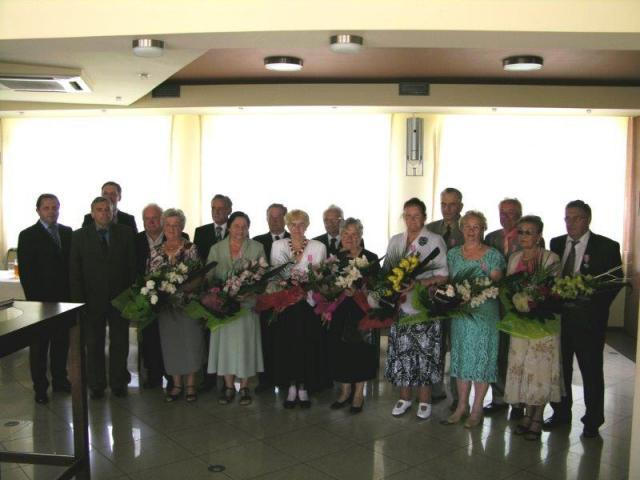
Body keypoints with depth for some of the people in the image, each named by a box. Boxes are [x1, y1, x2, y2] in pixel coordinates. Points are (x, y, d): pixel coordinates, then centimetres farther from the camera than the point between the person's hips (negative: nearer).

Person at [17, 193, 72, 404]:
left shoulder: (67, 232, 8)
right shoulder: (28, 235, -3)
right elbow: (25, 271, -6)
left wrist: (72, 292, 2)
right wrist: (34, 299, -11)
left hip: (64, 298, 4)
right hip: (40, 300, -4)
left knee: (62, 341, 12)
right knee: (39, 345, 6)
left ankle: (60, 380, 24)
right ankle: (40, 387, 14)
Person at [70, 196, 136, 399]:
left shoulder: (126, 233, 1)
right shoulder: (79, 236, 0)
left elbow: (132, 265, 1)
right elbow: (74, 271, -1)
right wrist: (79, 300, -7)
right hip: (92, 299, 0)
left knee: (120, 343, 9)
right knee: (94, 344, 11)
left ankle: (118, 383, 23)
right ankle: (96, 385, 24)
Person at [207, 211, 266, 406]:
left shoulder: (257, 248, 4)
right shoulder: (216, 249, 7)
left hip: (247, 304, -1)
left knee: (245, 344, 3)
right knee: (226, 343, 5)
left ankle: (244, 387, 15)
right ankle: (229, 387, 17)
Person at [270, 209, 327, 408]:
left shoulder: (318, 247, 4)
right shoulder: (277, 246, 7)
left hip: (309, 303, -1)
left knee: (307, 344, 1)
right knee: (287, 344, 2)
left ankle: (304, 388, 13)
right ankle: (291, 388, 14)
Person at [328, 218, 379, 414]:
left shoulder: (370, 258, -6)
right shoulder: (335, 257, 6)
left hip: (361, 312, -3)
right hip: (339, 311, 4)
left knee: (360, 351, 5)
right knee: (341, 351, 9)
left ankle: (358, 393, 17)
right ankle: (345, 391, 24)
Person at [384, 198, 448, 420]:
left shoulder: (435, 241, -2)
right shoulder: (395, 241, 11)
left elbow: (443, 275, -7)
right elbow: (387, 270, 13)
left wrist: (417, 283, -19)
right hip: (400, 305, 4)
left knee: (424, 352, 1)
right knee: (402, 351, 6)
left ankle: (424, 399, 15)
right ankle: (404, 397, 20)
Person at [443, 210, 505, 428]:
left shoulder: (493, 255, -2)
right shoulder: (453, 253, 9)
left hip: (484, 314, -4)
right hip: (459, 312, 4)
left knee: (481, 358, 1)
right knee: (461, 357, 9)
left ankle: (477, 409, 11)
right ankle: (462, 405, 19)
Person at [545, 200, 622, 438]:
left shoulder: (607, 247, -6)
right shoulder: (556, 244, 6)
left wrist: (595, 306, -15)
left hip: (588, 319, -3)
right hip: (559, 316, 4)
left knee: (591, 371, 8)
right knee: (560, 367, 13)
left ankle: (592, 421, 22)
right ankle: (561, 413, 30)